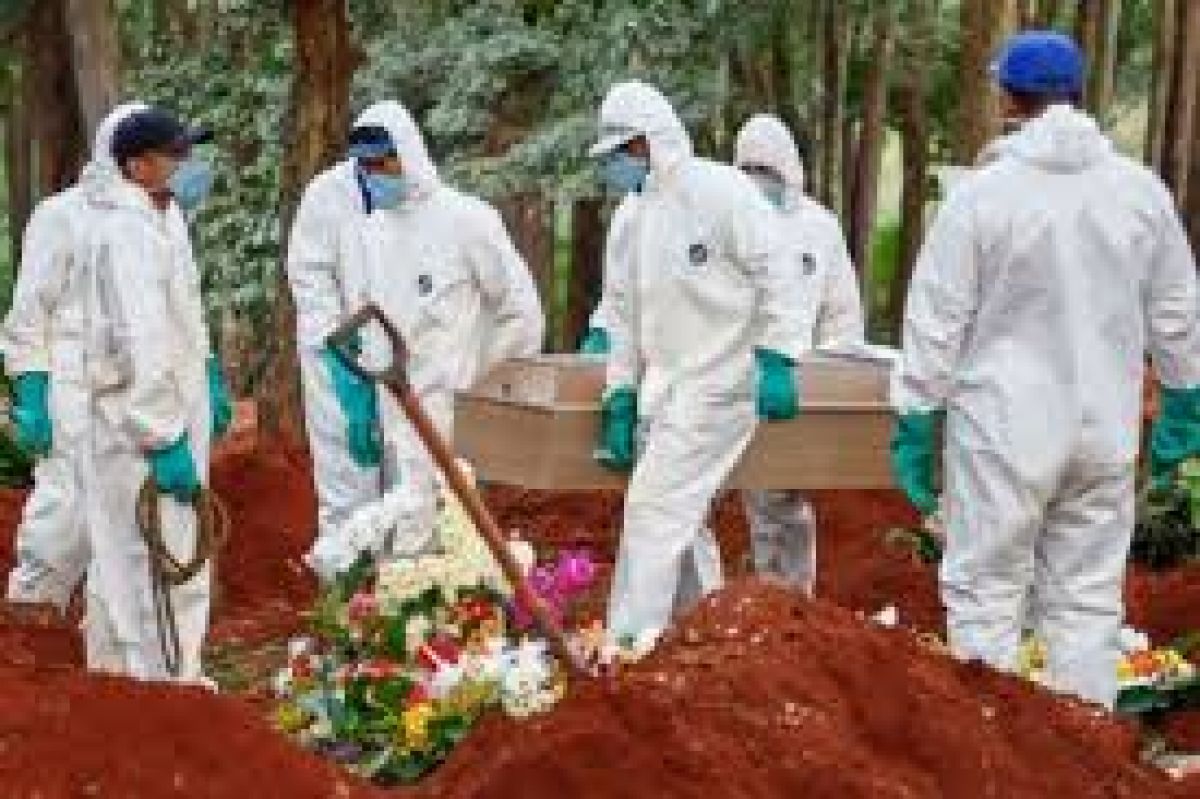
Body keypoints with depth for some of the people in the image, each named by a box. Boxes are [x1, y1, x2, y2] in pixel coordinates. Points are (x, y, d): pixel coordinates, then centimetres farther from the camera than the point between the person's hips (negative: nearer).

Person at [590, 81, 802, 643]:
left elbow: (772, 275, -12)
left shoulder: (719, 190, -9)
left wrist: (775, 361, -17)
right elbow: (623, 311, 16)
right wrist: (618, 401, 12)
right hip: (662, 394, 8)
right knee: (682, 521, 14)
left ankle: (627, 643, -11)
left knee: (655, 508, -13)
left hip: (716, 382, -8)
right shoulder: (633, 215, 14)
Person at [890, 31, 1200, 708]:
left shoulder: (984, 191, -9)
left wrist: (915, 425, 0)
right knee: (1088, 599, 10)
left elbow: (937, 321, -7)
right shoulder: (1141, 188, 2)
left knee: (986, 595, 5)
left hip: (1004, 429, -3)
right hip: (1105, 429, 4)